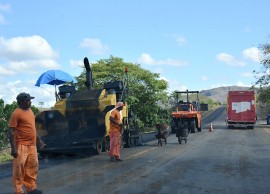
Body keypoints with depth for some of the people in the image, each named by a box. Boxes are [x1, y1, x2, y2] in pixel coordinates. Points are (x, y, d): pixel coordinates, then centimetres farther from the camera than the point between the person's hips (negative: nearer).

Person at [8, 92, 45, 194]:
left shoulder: (30, 111, 14)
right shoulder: (16, 113, -12)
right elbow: (11, 132, -14)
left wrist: (39, 140, 22)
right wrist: (13, 148, -19)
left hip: (32, 145, 8)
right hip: (21, 145, -8)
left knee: (32, 166, 12)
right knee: (19, 168, -3)